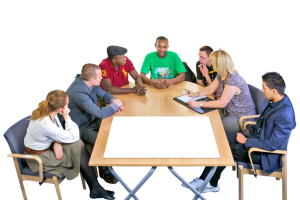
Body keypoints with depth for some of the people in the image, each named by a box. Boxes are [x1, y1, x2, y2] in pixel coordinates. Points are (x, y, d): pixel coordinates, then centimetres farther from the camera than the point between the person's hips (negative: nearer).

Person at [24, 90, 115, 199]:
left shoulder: (48, 111, -11)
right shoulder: (45, 124, -36)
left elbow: (59, 131, 6)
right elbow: (73, 137, -25)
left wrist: (57, 142, -14)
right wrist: (67, 117, -22)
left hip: (47, 146, 8)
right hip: (38, 159, -8)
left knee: (80, 145, -8)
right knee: (79, 148, -10)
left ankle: (95, 188, -1)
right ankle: (95, 188, 6)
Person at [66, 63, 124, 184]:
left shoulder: (88, 83, -7)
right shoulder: (78, 92, -33)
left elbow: (102, 94, 11)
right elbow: (100, 113, -33)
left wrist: (113, 101, -10)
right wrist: (115, 105, -15)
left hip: (92, 119, 9)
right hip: (81, 128, -9)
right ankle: (105, 172, -1)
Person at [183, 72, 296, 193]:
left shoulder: (285, 116, -31)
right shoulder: (272, 100, -3)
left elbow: (271, 145, -28)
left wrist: (246, 140, -19)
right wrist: (251, 130, 4)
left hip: (265, 154, -9)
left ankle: (212, 184, 15)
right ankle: (204, 179, 4)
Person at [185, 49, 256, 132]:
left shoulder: (233, 80, -29)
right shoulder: (221, 76, 1)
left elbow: (222, 103, -28)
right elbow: (210, 89, 12)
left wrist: (199, 104, -27)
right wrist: (195, 94, -5)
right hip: (230, 113, 9)